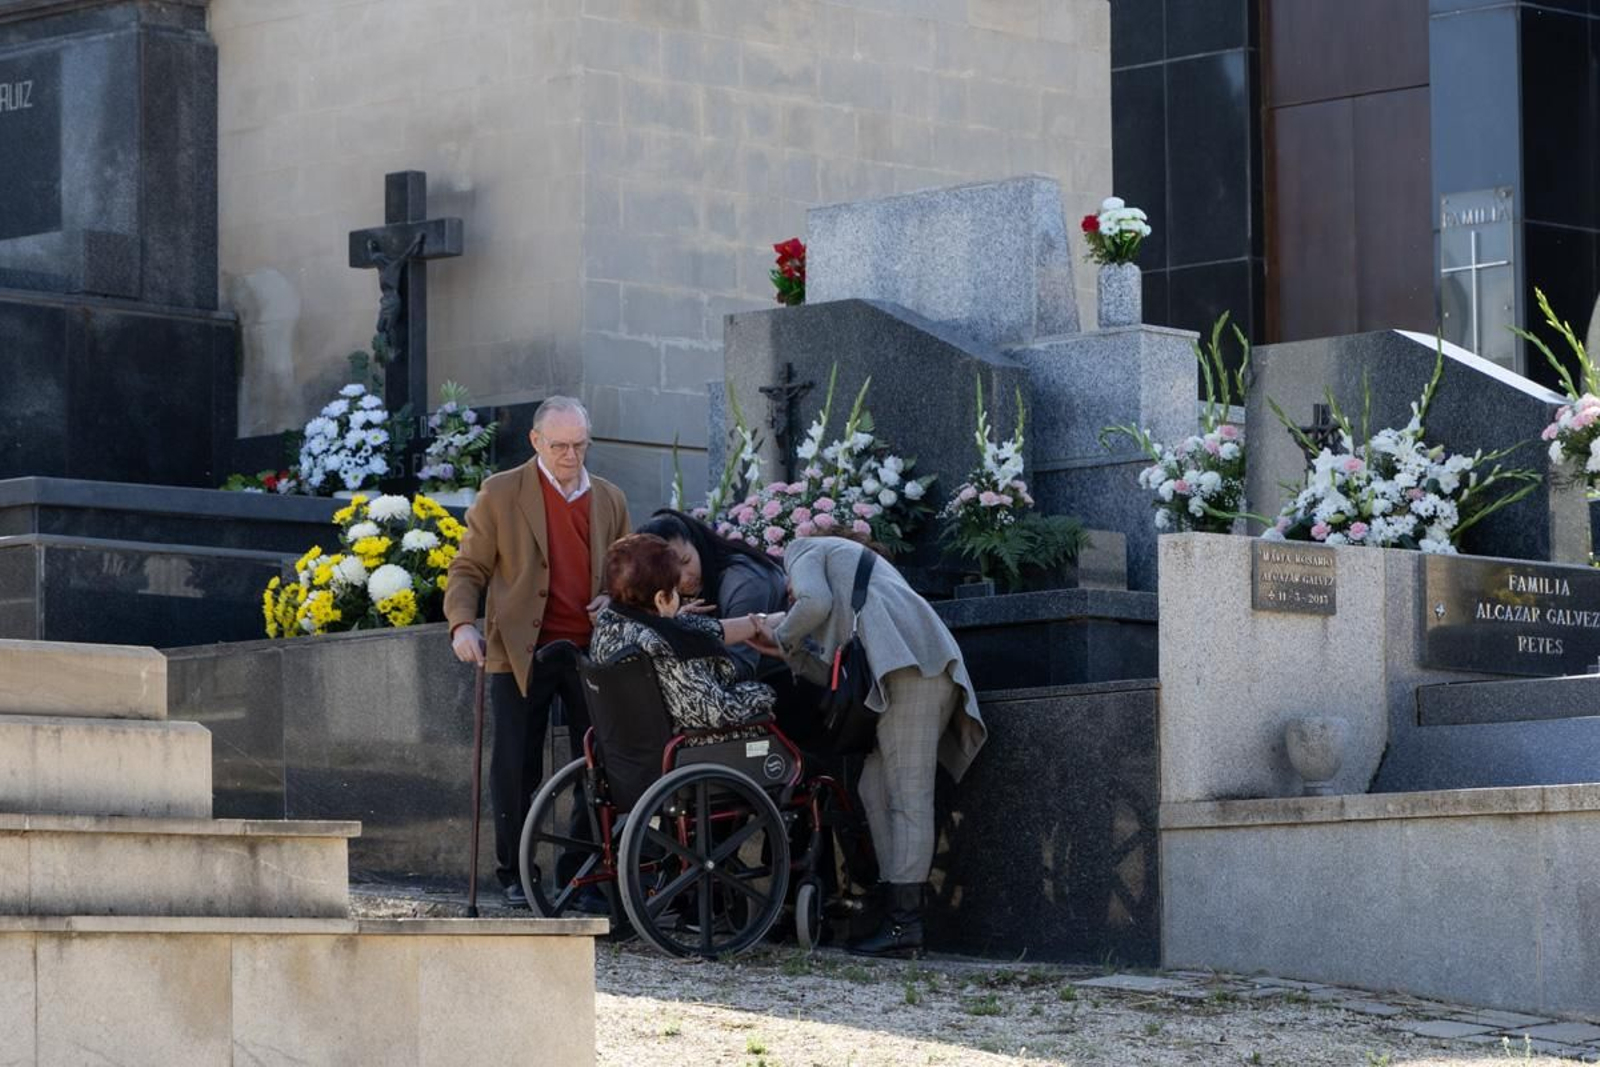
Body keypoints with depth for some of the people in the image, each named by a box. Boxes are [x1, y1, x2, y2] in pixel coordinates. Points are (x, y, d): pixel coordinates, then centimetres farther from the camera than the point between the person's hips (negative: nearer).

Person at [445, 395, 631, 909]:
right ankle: (516, 874, 8)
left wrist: (616, 600, 0)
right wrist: (463, 623, -14)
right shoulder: (501, 494, 4)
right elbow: (468, 569, 3)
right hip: (520, 651, -3)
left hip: (590, 650, 3)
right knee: (516, 767, -1)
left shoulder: (611, 500, 14)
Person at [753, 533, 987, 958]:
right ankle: (899, 913, 4)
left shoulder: (803, 554, 18)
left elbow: (815, 603, -7)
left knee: (907, 794, -13)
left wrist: (783, 634, 11)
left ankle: (904, 925, -19)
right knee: (876, 790, 9)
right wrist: (788, 649, 24)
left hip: (909, 661, -9)